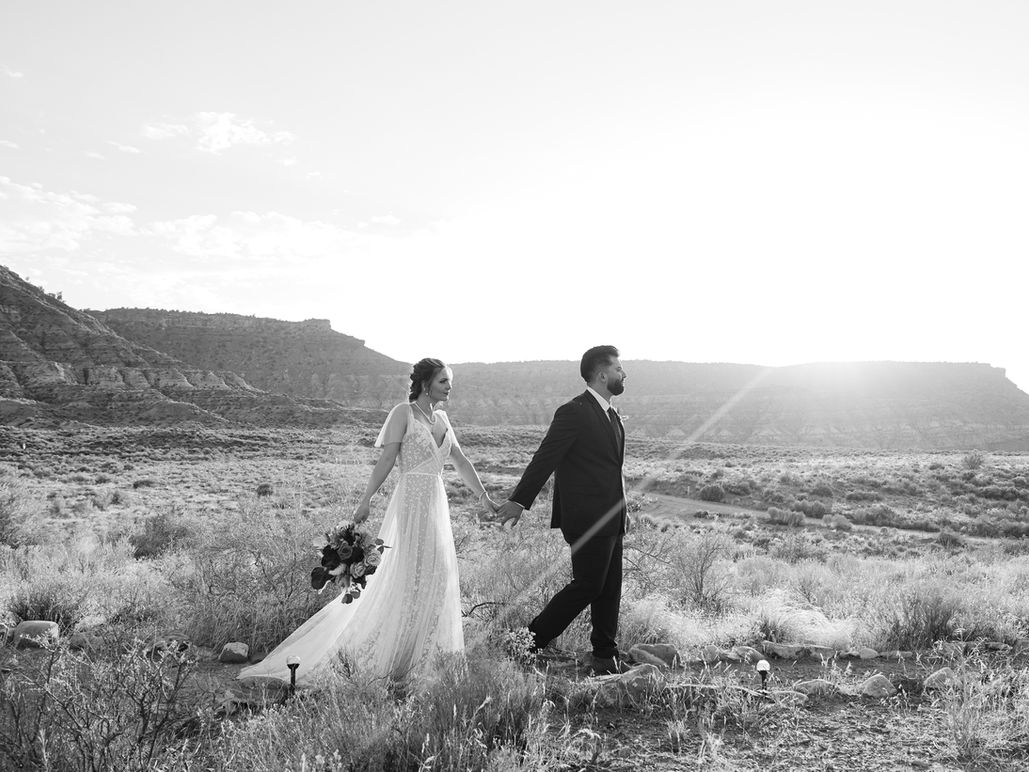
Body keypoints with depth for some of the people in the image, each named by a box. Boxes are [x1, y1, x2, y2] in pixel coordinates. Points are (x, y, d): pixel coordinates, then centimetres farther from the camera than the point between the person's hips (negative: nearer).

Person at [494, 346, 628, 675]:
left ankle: (606, 656, 22)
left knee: (610, 589, 11)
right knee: (587, 585, -5)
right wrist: (520, 501, -15)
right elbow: (544, 459, -15)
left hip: (611, 521, 9)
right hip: (587, 520, -8)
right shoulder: (573, 413, -13)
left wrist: (621, 512, 23)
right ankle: (531, 640, 7)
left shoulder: (612, 415, 16)